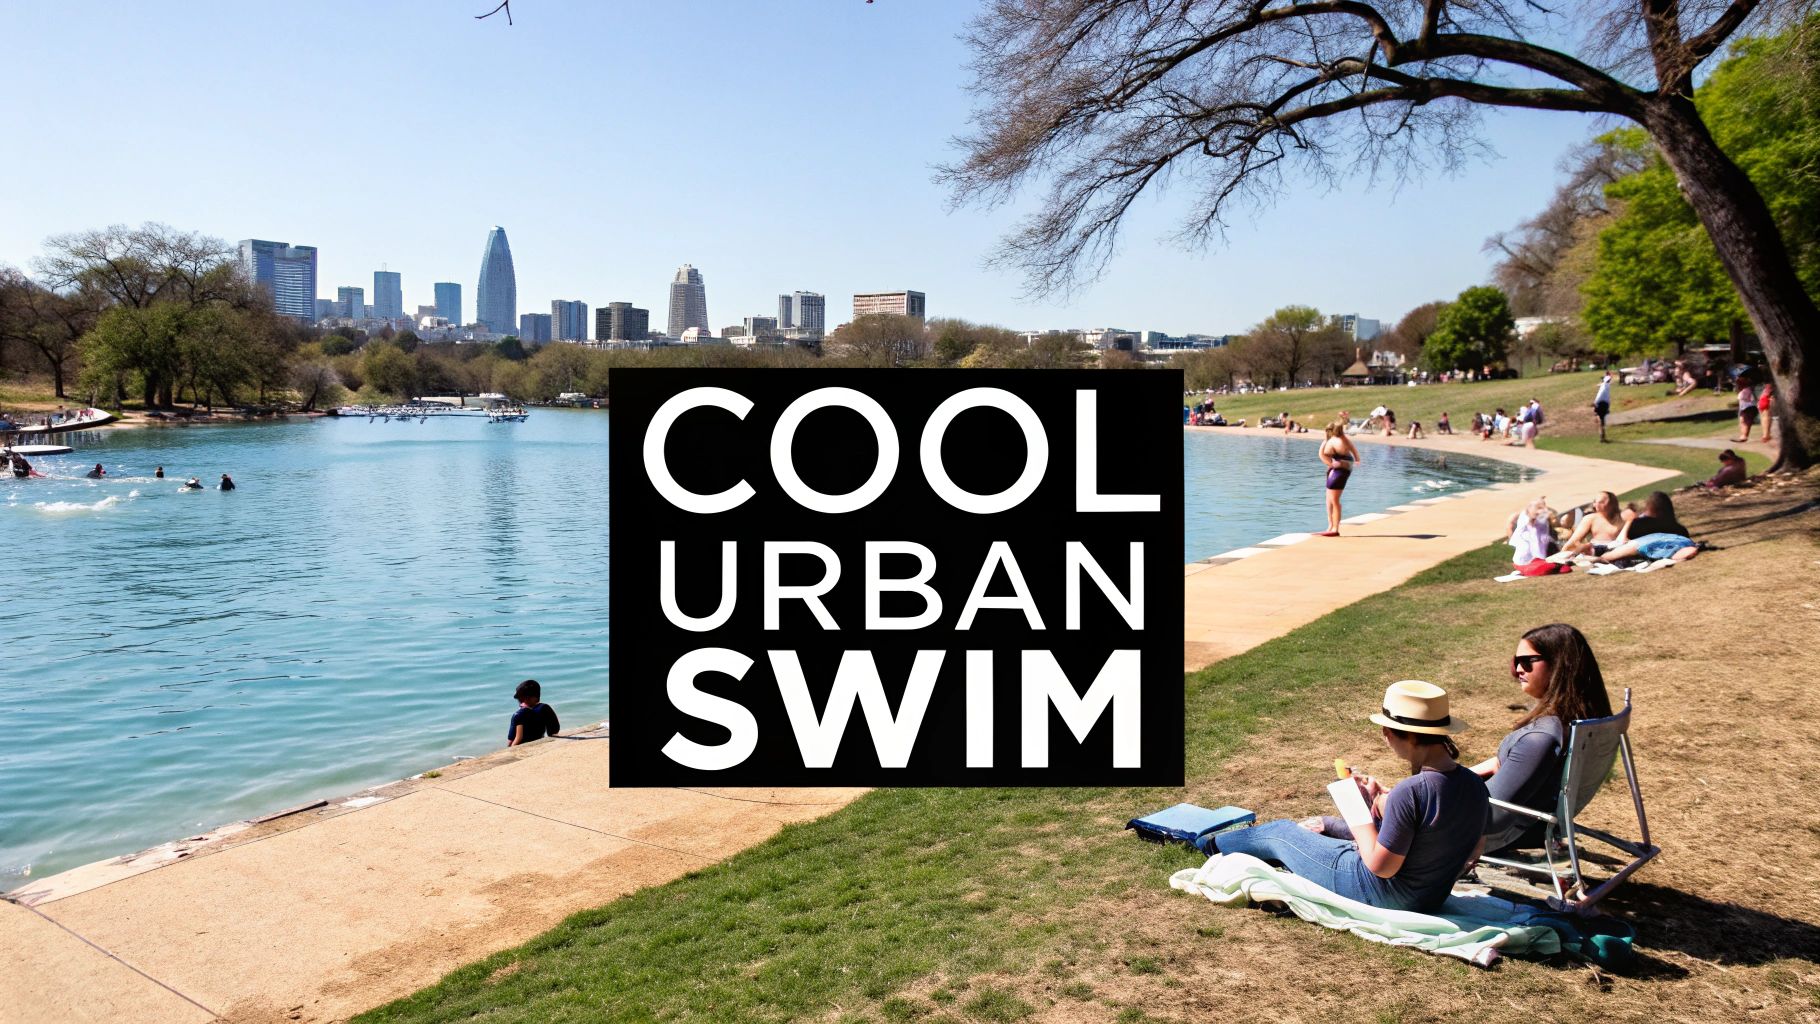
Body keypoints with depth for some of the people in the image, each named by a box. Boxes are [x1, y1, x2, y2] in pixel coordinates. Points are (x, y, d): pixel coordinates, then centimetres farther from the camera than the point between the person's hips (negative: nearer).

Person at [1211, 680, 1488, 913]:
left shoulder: (1410, 792, -34)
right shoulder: (1476, 785, -10)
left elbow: (1381, 866, -27)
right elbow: (1474, 852, 6)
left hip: (1380, 896, -8)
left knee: (1281, 833, 15)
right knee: (1325, 825, 30)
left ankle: (1213, 843, 45)